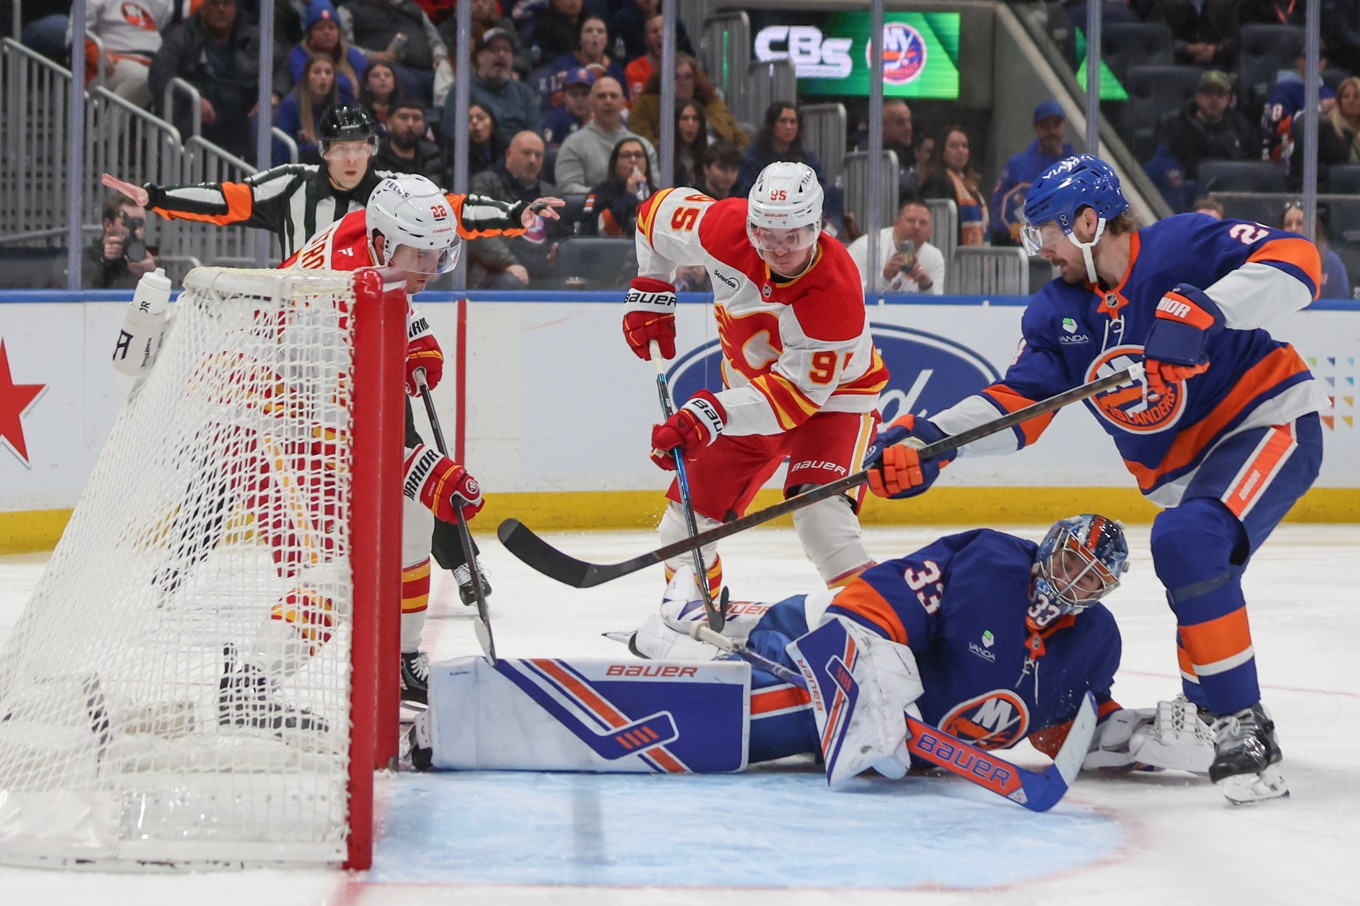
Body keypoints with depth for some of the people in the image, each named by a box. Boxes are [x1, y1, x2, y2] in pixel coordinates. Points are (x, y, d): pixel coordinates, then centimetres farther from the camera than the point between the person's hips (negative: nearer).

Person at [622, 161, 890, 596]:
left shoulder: (835, 293, -37)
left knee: (820, 513, -30)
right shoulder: (727, 228, -25)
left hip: (832, 392, -5)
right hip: (751, 385, 5)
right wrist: (650, 294, -3)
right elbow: (662, 210, -3)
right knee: (689, 515, 7)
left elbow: (799, 390, -34)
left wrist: (712, 416, -42)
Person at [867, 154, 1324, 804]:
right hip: (1180, 471, 8)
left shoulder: (1182, 247, -16)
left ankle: (1242, 730, -25)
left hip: (1270, 424, -8)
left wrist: (1207, 308, -41)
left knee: (1189, 541, -29)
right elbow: (1017, 401, -2)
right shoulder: (1056, 312, 5)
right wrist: (929, 440, -19)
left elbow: (1296, 263, -27)